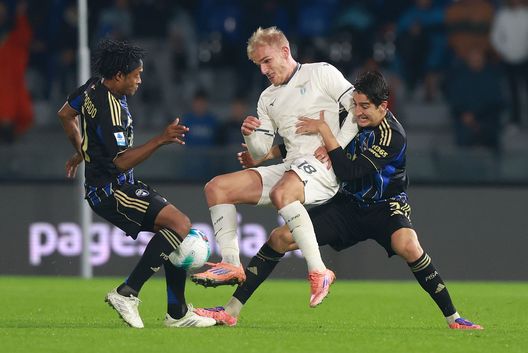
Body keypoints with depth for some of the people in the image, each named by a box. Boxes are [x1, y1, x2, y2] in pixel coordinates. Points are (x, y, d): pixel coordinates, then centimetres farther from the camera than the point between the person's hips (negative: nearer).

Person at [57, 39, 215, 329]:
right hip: (110, 190, -11)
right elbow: (122, 161, -27)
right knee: (179, 224, -22)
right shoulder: (109, 109, -23)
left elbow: (65, 114, 26)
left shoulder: (94, 88, 8)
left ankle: (178, 313, 9)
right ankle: (127, 293, -18)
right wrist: (160, 140, -30)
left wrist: (81, 151, 40)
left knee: (178, 230, 8)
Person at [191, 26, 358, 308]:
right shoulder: (268, 98, 23)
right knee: (217, 187, -2)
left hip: (323, 166, -8)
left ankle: (318, 272, -35)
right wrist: (250, 135, -4)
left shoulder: (322, 73, 5)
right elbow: (261, 152, 19)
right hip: (289, 167, 8)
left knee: (281, 193, -39)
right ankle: (231, 265, -9)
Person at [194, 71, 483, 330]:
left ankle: (453, 318, -24)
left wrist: (324, 130, -26)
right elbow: (302, 139, 12)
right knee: (280, 238, -7)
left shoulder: (392, 135, -24)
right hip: (349, 204, 6)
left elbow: (347, 171, -30)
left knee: (407, 245, -37)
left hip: (386, 205, -6)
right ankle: (231, 311, -2)